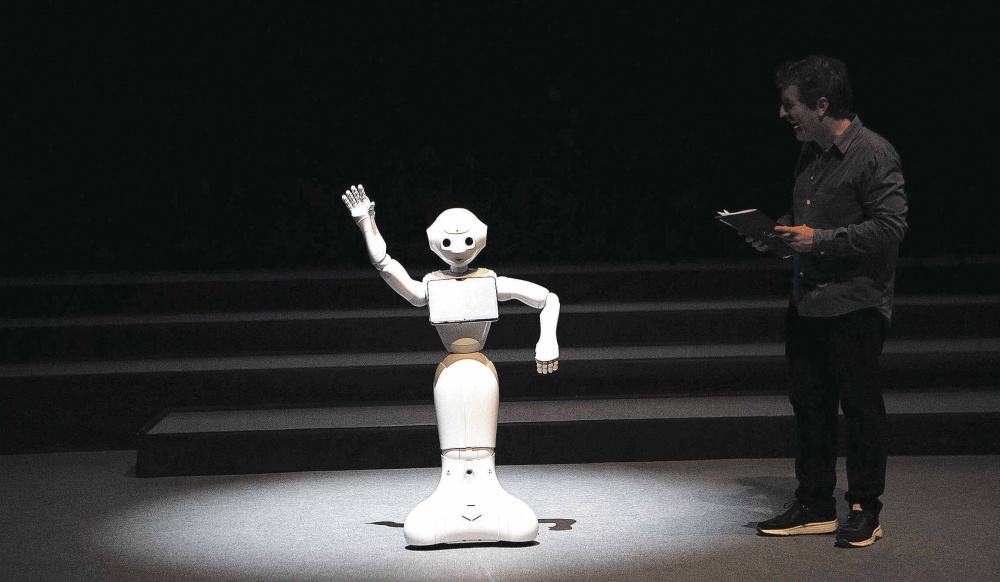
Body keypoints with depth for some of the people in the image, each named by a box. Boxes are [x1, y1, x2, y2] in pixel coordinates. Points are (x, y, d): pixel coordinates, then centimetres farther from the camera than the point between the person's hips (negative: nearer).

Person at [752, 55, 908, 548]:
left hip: (855, 304, -8)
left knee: (860, 405, 1)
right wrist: (777, 232, 6)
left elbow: (891, 226, -18)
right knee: (808, 404, 11)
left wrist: (820, 240, -20)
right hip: (807, 299, 8)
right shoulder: (811, 153, 14)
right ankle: (815, 507, 21)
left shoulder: (874, 155, -12)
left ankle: (864, 511, 13)